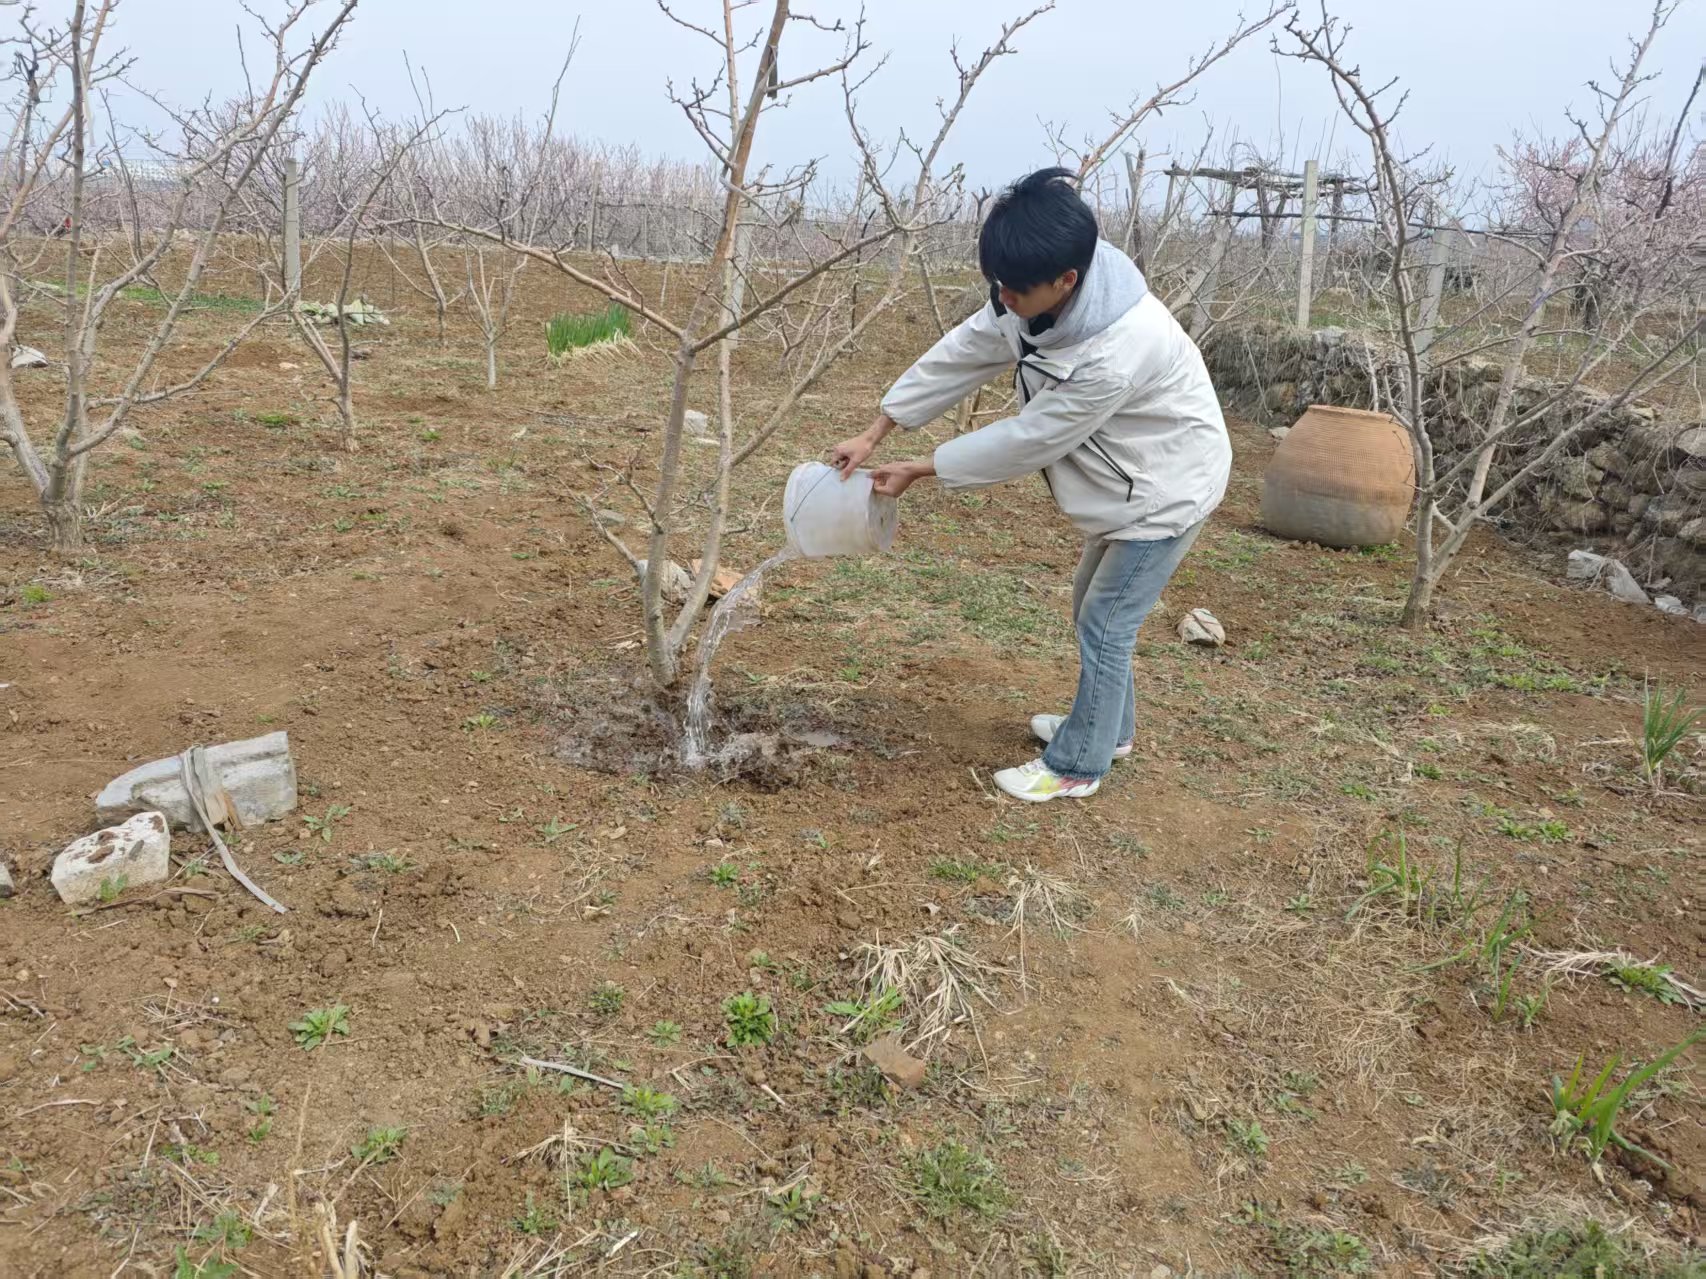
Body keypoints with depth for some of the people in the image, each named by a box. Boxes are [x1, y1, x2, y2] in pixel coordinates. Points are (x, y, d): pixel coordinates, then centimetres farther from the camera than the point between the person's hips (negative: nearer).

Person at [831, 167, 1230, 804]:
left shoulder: (1114, 355, -40)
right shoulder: (1040, 296, -15)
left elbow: (1027, 438, -29)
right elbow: (961, 355, -7)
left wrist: (919, 471, -19)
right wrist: (874, 433, -9)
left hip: (1167, 488, -9)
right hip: (1127, 479, 9)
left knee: (1104, 625, -1)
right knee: (1093, 605, 21)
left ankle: (1077, 765, 16)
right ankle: (1107, 726, 41)